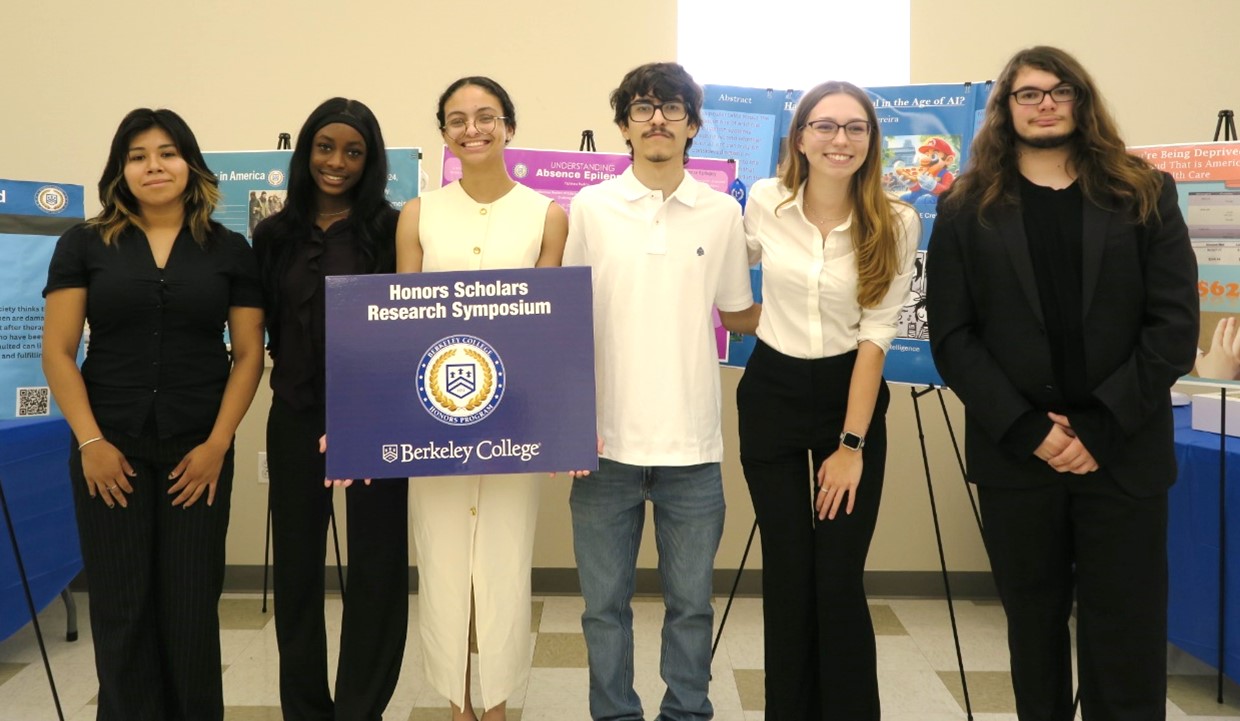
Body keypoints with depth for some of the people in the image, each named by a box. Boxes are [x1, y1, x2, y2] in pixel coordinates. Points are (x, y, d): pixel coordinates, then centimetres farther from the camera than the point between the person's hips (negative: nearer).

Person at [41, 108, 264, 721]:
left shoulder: (228, 250, 6)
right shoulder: (84, 244, 5)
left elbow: (248, 354, 3)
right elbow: (58, 352, 1)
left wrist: (217, 444, -6)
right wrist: (90, 442, -8)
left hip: (198, 452, 0)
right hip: (109, 452, 0)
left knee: (192, 607, 6)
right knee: (121, 607, 6)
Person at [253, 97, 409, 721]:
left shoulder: (392, 230, -3)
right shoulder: (276, 234, 7)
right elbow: (266, 322, 11)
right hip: (297, 418, 3)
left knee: (376, 565, 4)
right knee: (296, 563, 11)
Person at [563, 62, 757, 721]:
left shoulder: (722, 213, 4)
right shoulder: (590, 208, 2)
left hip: (692, 446, 1)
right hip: (607, 442, 0)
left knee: (690, 603, 11)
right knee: (605, 604, 10)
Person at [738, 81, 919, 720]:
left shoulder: (896, 223, -11)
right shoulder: (765, 204, -7)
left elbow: (875, 334, -11)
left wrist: (852, 443, -12)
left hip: (853, 394, -1)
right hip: (771, 394, 1)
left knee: (839, 582, -3)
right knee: (787, 577, 6)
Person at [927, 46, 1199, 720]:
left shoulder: (1145, 196, 7)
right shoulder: (967, 211, 6)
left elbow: (1175, 325, -1)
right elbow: (953, 338, -1)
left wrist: (1101, 429, -11)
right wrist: (1027, 431, -12)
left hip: (1123, 455, 0)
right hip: (1015, 456, 0)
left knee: (1127, 648, 3)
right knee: (1034, 632, 12)